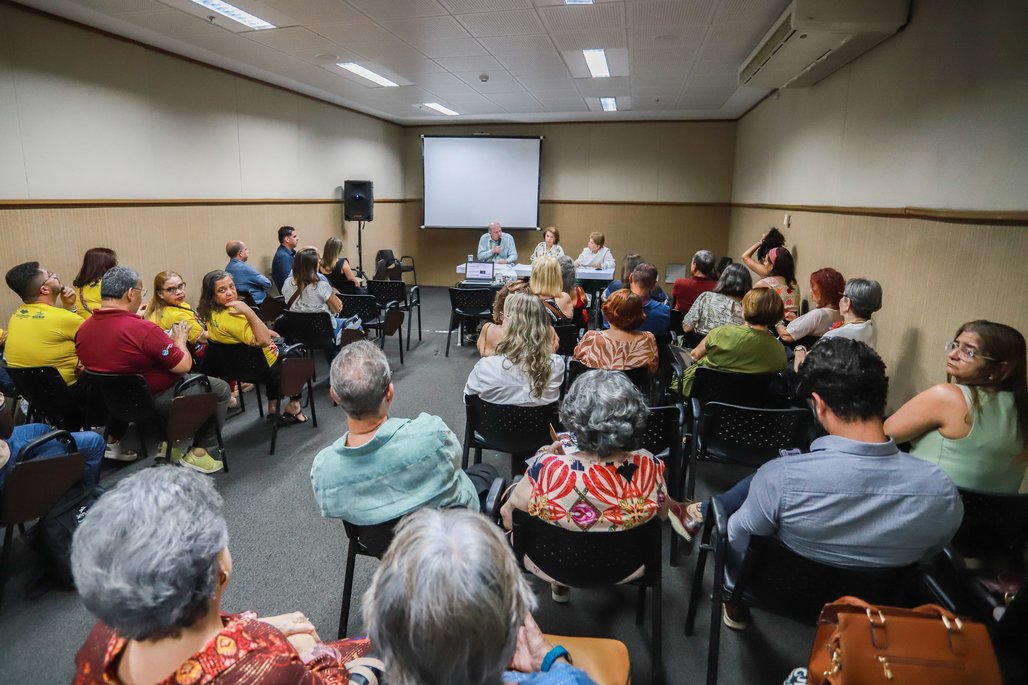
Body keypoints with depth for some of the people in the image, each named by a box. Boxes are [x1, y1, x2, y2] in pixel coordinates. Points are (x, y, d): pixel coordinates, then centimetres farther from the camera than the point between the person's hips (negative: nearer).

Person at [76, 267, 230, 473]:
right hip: (155, 402, -8)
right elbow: (184, 366, -22)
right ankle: (199, 453, 12)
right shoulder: (144, 330, -29)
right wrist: (179, 340, -2)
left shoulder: (83, 330, -5)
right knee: (220, 388, 10)